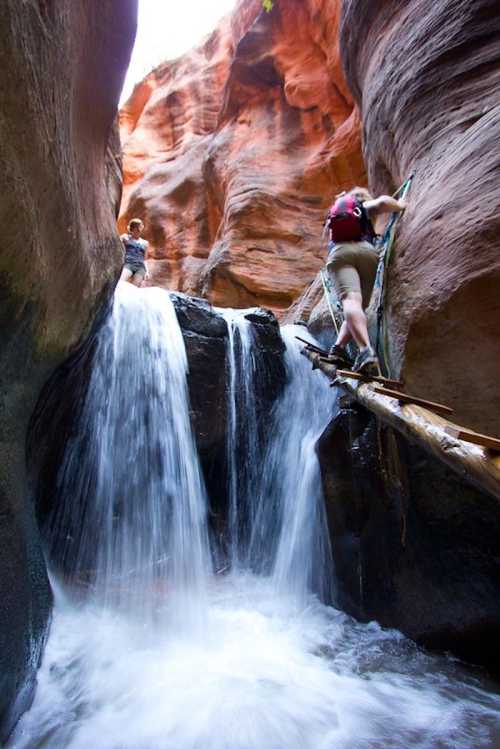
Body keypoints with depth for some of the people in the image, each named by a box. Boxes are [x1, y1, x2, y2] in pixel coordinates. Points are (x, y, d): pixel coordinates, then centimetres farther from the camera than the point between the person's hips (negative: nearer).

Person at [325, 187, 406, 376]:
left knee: (351, 300, -24)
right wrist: (399, 206, 26)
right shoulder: (365, 207, 28)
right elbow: (383, 201, 7)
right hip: (367, 251, 0)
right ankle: (339, 347, -14)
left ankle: (366, 350, -46)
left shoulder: (335, 212, 40)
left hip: (340, 253, 1)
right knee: (359, 305, 8)